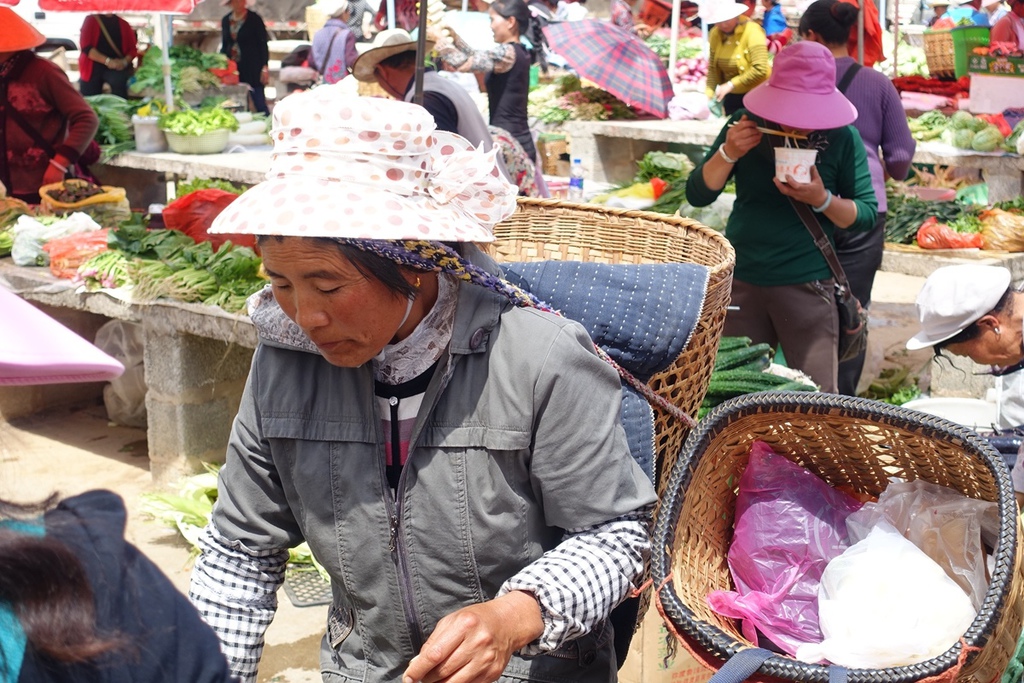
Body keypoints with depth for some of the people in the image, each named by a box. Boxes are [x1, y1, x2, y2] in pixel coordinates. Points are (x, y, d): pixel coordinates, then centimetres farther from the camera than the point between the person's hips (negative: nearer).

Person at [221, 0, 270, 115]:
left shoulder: (255, 19, -3)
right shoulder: (226, 20, 11)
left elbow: (263, 44, -4)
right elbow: (224, 45, 18)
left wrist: (265, 67, -10)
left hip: (252, 68, -4)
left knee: (260, 104, -8)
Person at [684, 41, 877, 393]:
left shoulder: (842, 138, -6)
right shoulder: (747, 125, -2)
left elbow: (867, 214, -4)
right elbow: (697, 195, -2)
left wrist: (823, 200, -22)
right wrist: (728, 153, -19)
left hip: (807, 287, -2)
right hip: (740, 281, 2)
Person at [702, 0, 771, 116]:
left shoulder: (752, 31, -17)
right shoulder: (715, 34, 0)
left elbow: (760, 70, -26)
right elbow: (713, 68, 2)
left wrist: (731, 84, -28)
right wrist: (709, 94, -13)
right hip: (732, 96, 6)